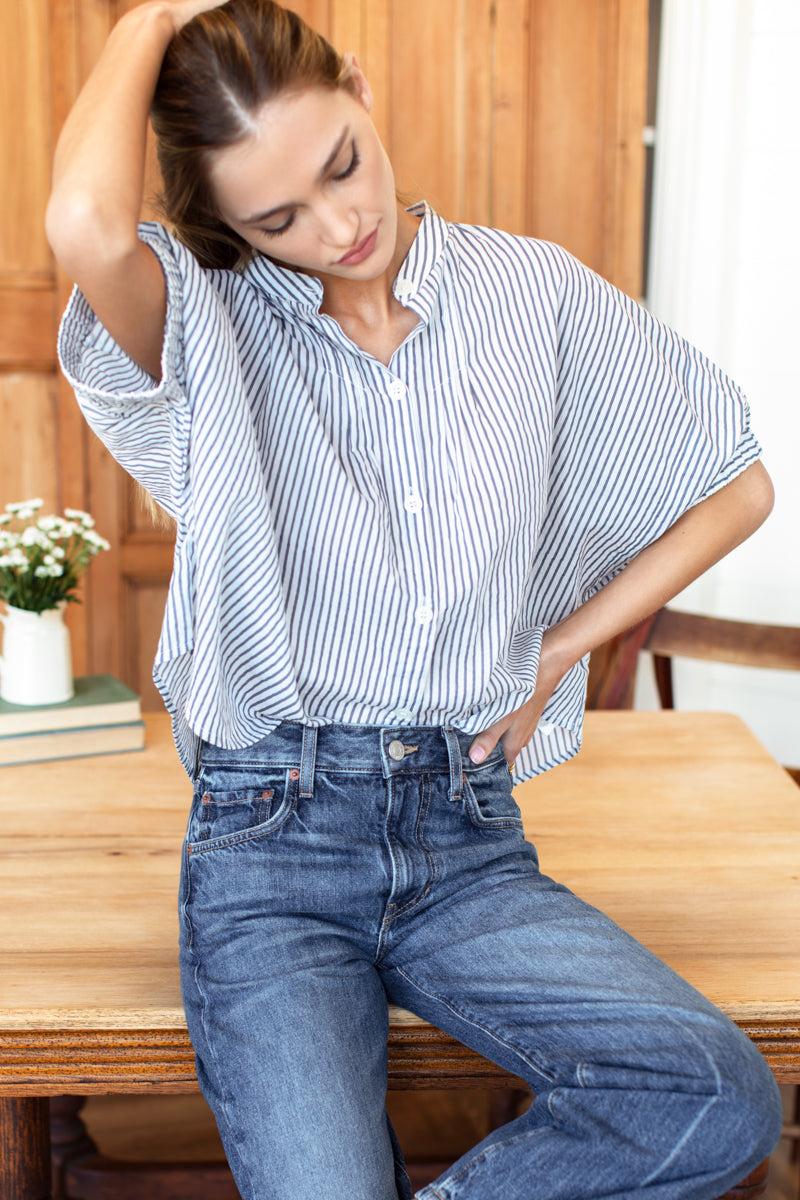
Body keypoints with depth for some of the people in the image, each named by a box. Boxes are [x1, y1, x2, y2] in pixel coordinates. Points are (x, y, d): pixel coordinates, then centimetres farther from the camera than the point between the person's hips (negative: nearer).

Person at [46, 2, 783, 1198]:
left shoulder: (537, 294, 4)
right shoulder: (214, 329, -3)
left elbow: (737, 484, 13)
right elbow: (84, 225, -29)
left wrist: (553, 654, 7)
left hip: (466, 839, 3)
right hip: (273, 838, -2)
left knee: (725, 1103, -19)